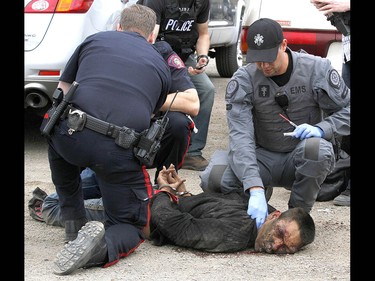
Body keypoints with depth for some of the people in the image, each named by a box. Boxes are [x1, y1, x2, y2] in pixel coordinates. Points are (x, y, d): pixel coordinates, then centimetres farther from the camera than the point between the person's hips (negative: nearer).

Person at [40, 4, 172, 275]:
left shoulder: (96, 39, 24)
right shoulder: (161, 65, 25)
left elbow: (62, 89, 35)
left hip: (70, 135, 1)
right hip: (120, 151, 0)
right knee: (131, 226, 17)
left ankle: (74, 221, 29)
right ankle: (101, 244, -16)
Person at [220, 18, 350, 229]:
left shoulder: (317, 69, -9)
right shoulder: (243, 80, -11)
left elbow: (347, 108, 0)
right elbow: (241, 136, -23)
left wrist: (321, 129, -23)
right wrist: (255, 189, -37)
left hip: (301, 158, 0)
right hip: (263, 158, 1)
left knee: (315, 148, -38)